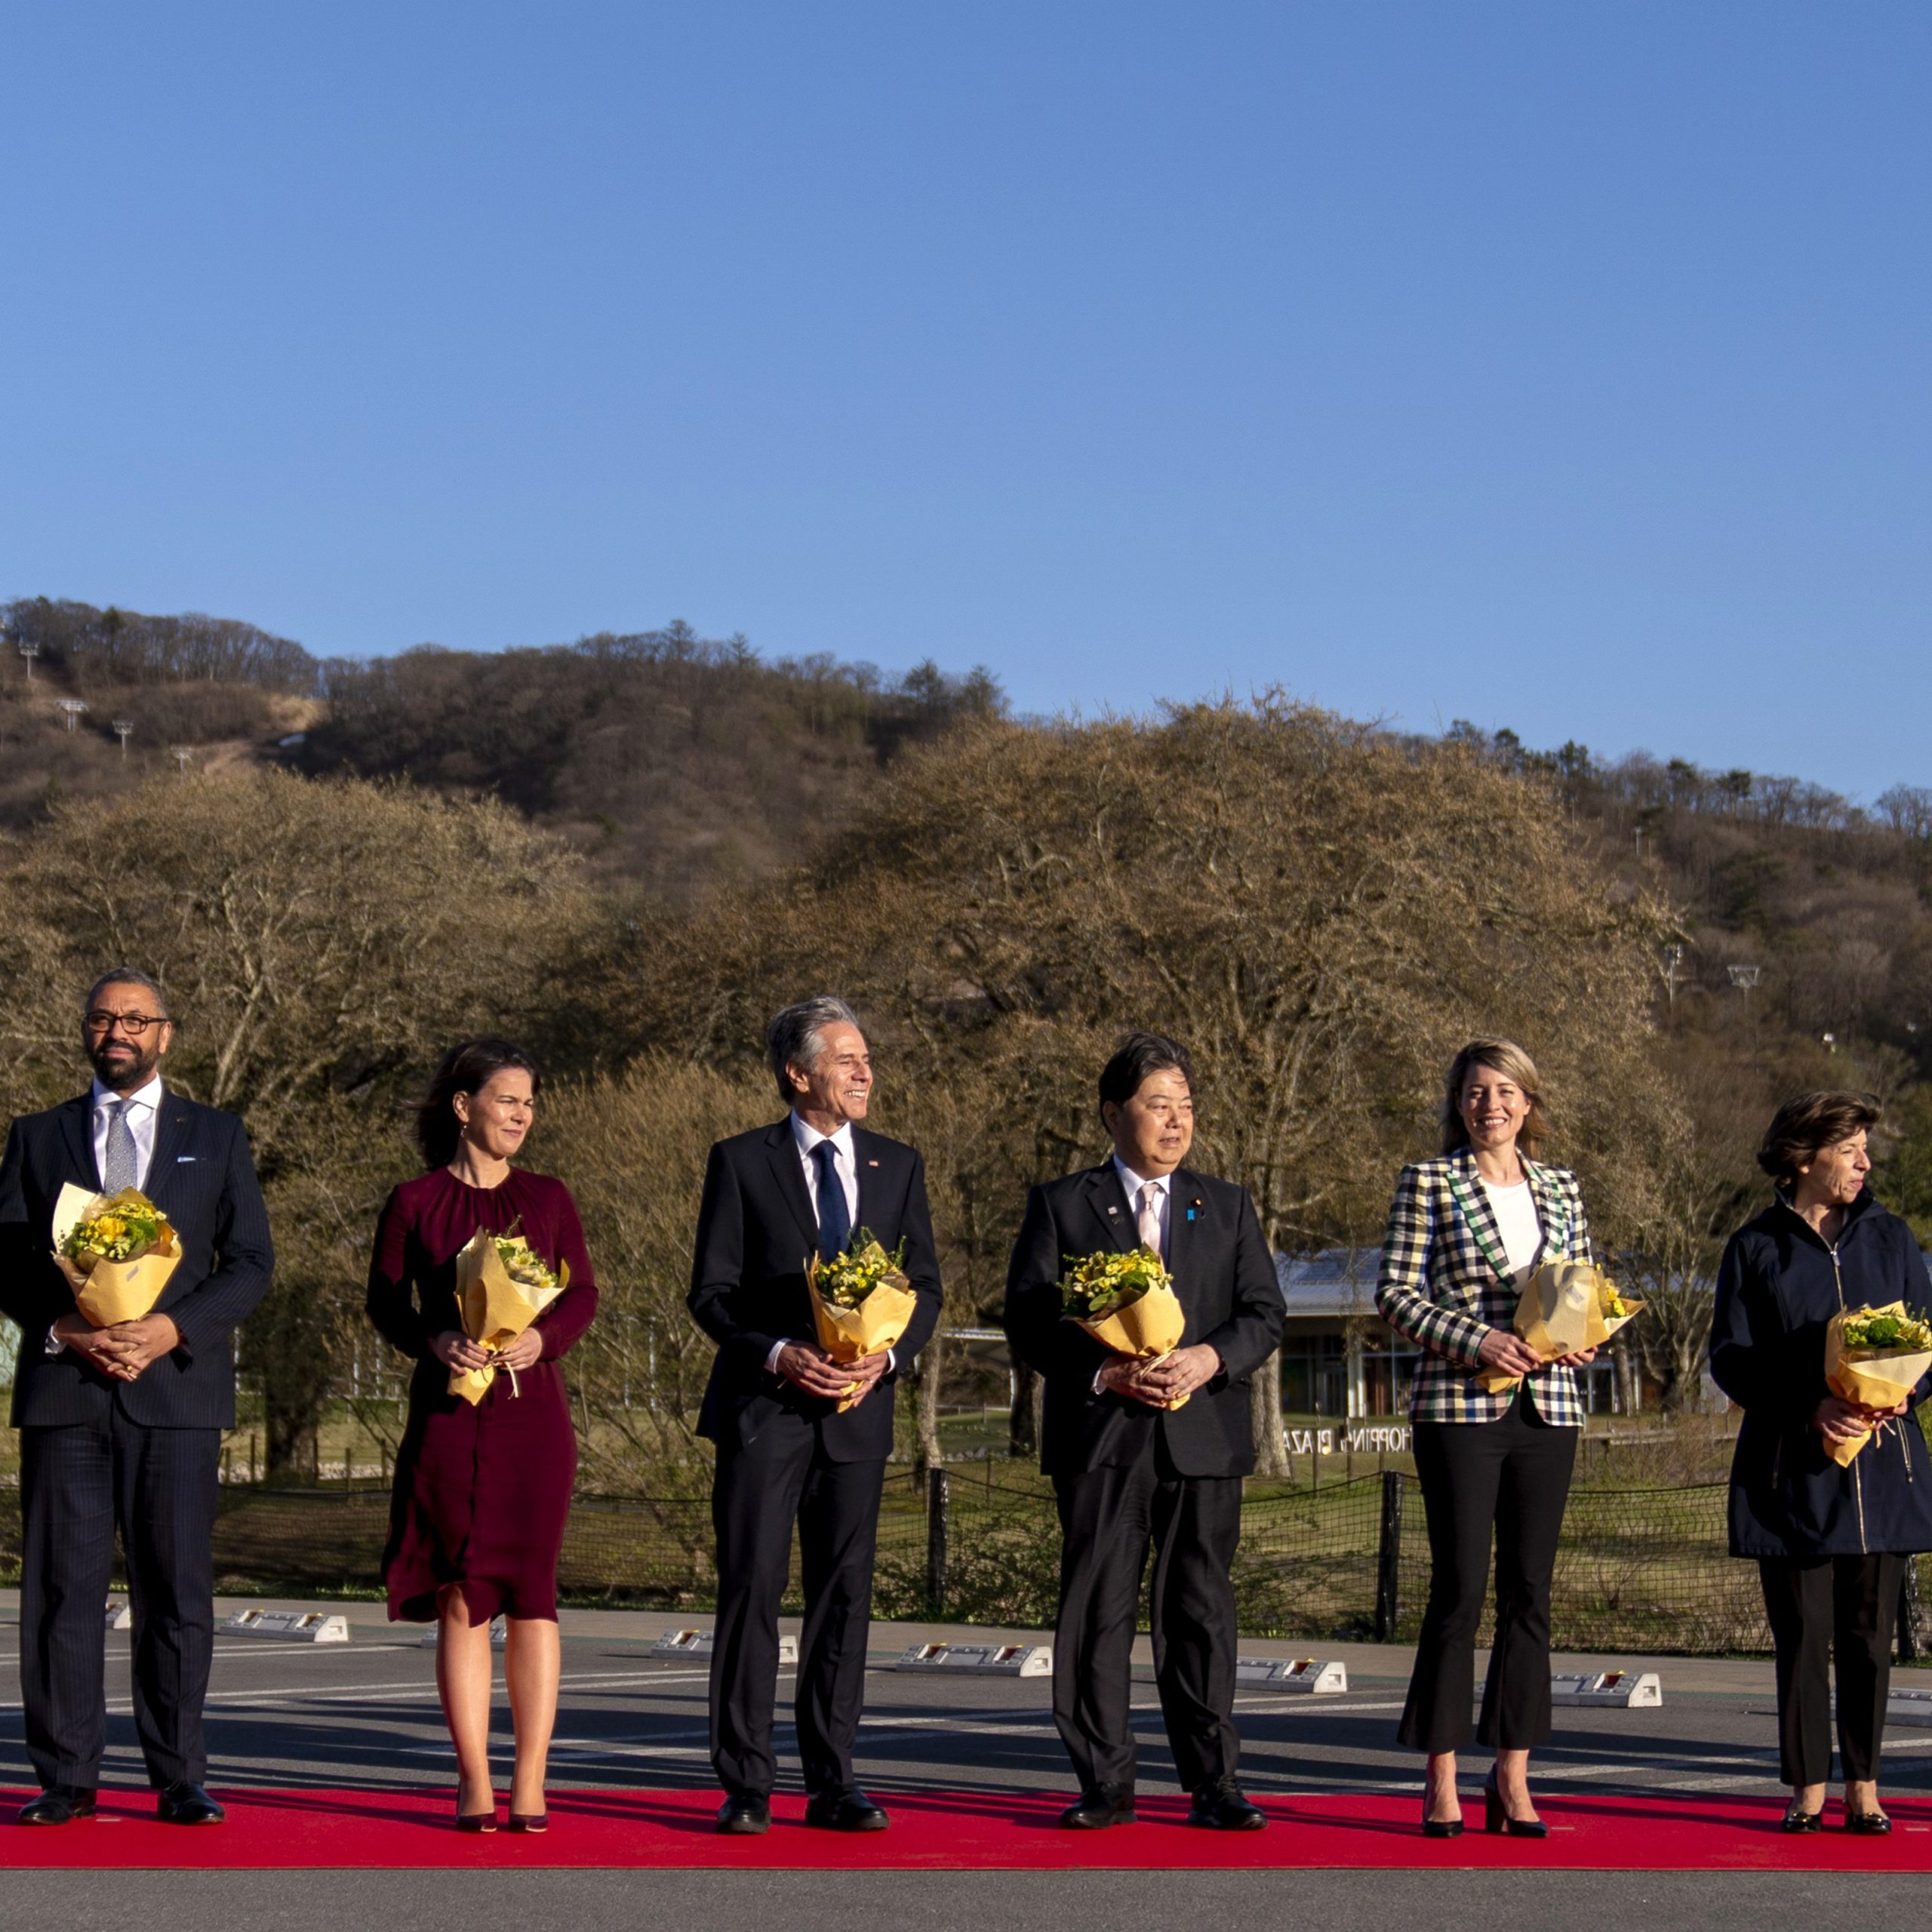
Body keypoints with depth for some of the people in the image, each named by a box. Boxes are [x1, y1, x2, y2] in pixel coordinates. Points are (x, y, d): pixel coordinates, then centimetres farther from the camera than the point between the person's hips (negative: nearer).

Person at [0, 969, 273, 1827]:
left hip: (175, 1385, -1)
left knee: (177, 1587, -1)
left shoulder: (216, 1137, 13)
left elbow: (251, 1261, 6)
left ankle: (179, 1779, 4)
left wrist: (173, 1328, -10)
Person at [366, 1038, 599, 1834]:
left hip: (532, 1410, 1)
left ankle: (530, 1786, 0)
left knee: (530, 1590, -3)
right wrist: (436, 1341, -14)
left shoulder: (548, 1199, 10)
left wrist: (542, 1337, -11)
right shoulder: (415, 1202, 5)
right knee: (462, 1596, 1)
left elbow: (583, 1294, 9)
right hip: (448, 1412, -1)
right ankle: (475, 1784, 6)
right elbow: (385, 1301, 5)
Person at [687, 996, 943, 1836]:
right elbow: (710, 1291, -2)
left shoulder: (898, 1166, 11)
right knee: (750, 1592, -4)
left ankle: (832, 1783, 11)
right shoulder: (741, 1163, 0)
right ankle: (745, 1784, 2)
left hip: (857, 1410, 3)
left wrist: (887, 1354, -8)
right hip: (763, 1407, -3)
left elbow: (925, 1287, 10)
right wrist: (779, 1353, -16)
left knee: (844, 1597, 5)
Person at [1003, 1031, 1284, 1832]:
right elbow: (1027, 1322, 1)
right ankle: (1104, 1785, 6)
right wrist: (1106, 1371, -14)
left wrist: (1208, 1359, -11)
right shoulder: (1060, 1204, 7)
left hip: (1204, 1436, 2)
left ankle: (1212, 1784, 6)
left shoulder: (1227, 1207, 15)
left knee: (1201, 1610, 2)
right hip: (1100, 1436, -2)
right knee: (1097, 1612, 0)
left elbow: (1264, 1315, 9)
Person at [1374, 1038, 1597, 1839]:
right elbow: (1394, 1293, -3)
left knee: (1530, 1592, 5)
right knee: (1460, 1588, -5)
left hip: (1547, 1409, 4)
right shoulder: (1428, 1184, 2)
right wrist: (1477, 1339, -15)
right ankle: (1442, 1781, 2)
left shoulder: (1561, 1190, 14)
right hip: (1459, 1407, -4)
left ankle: (1513, 1779, 11)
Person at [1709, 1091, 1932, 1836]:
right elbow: (1730, 1357, 0)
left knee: (1870, 1629, 2)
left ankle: (1864, 1787, 9)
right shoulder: (1756, 1248, 4)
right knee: (1802, 1629, -2)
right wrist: (1810, 1407, -15)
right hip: (1794, 1469, -2)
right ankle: (1808, 1787, 6)